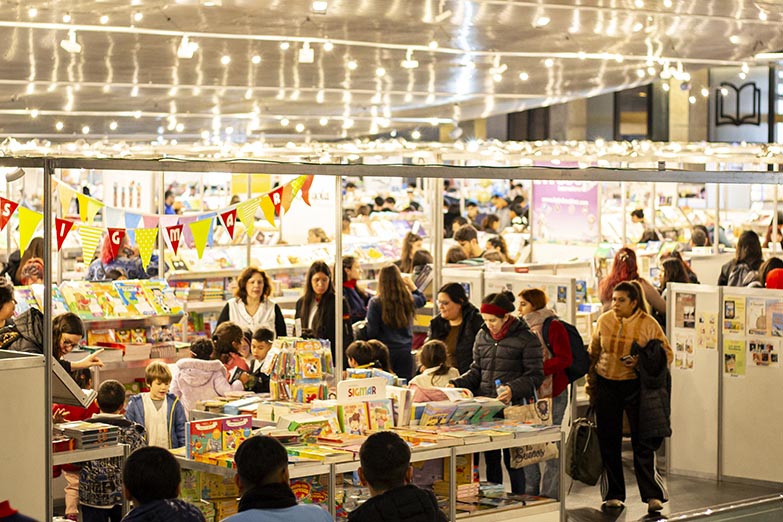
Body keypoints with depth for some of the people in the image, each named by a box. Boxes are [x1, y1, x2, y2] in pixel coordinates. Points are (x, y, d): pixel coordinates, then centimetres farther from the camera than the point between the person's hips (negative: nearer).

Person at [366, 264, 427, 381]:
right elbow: (423, 299, 21)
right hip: (405, 351, 3)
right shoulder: (408, 299, -3)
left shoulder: (376, 303, -12)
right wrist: (412, 286, 28)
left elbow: (371, 332, -10)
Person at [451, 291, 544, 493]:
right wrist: (456, 385, 2)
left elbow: (535, 375, -7)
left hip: (513, 407, -5)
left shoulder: (526, 338, -6)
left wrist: (513, 389, -22)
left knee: (512, 459, -3)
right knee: (490, 458, 9)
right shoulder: (482, 336, 12)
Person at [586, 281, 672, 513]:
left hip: (635, 387, -3)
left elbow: (666, 354, -3)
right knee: (608, 442, 6)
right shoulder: (604, 320, 3)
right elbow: (593, 353, 13)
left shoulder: (648, 324, -7)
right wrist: (591, 381, 11)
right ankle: (613, 495, 16)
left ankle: (653, 496, 1)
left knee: (642, 442, -5)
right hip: (606, 386, 3)